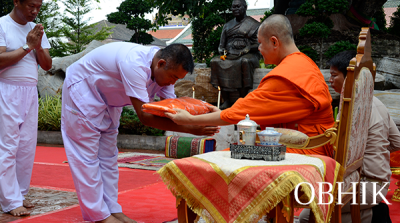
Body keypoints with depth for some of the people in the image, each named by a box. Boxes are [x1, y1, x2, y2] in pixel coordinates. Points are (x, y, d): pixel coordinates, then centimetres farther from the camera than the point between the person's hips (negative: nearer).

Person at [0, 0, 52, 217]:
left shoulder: (36, 30, 13)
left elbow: (47, 65, 9)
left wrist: (38, 46, -8)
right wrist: (27, 46, -13)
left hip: (30, 91, 6)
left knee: (27, 146, 4)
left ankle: (19, 194, 13)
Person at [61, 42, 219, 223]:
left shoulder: (164, 70, -12)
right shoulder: (134, 64, -40)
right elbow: (145, 116, -41)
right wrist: (191, 129, -43)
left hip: (107, 98, 9)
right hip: (82, 90, -9)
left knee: (108, 155, 9)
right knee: (88, 155, -6)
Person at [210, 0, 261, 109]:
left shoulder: (254, 24, 10)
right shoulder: (227, 25, 24)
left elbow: (258, 44, 0)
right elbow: (221, 45, 23)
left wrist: (245, 50, -16)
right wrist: (222, 50, -1)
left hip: (248, 55, -4)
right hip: (229, 55, 4)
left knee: (245, 62, -41)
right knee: (215, 62, -28)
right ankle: (226, 100, -30)